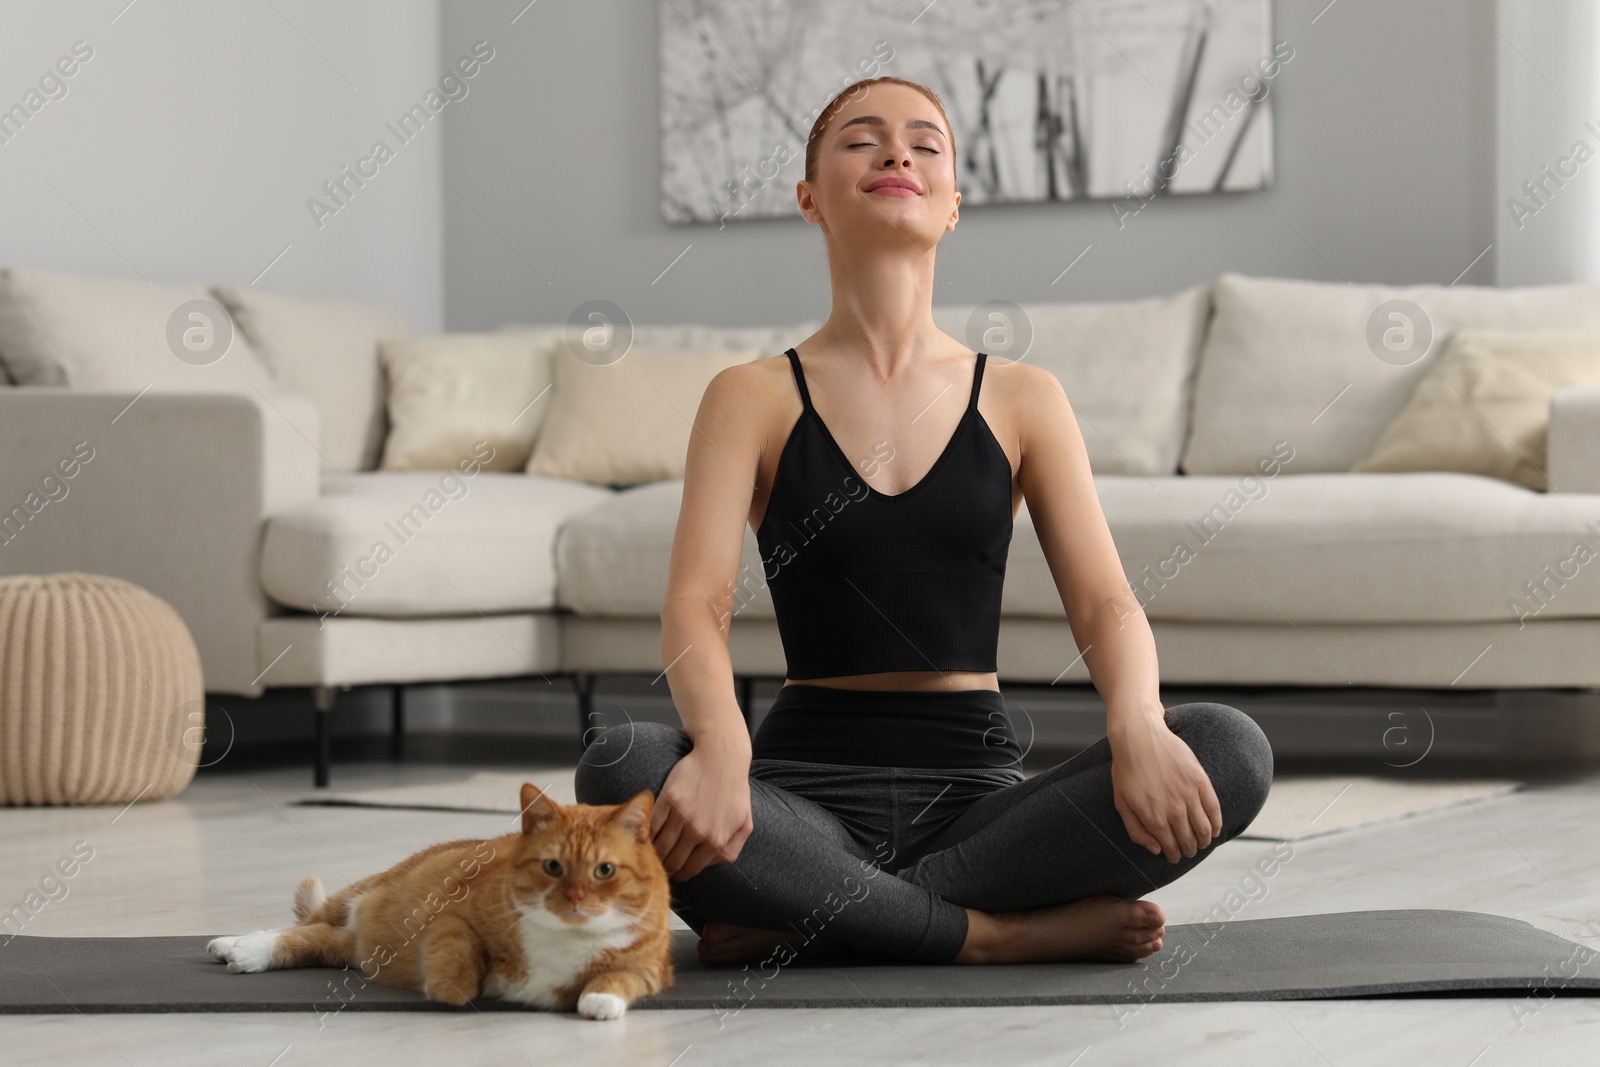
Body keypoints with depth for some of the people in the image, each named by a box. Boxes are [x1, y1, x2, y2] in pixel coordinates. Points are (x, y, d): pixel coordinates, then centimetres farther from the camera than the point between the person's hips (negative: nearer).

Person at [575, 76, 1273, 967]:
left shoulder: (1022, 399, 11)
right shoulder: (754, 397, 6)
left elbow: (1105, 602, 1)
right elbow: (696, 603, -8)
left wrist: (1137, 724, -24)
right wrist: (721, 747, -31)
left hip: (977, 789, 2)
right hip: (811, 784, -2)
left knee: (1230, 752, -25)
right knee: (622, 767, -33)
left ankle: (806, 921, -21)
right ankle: (998, 934, -23)